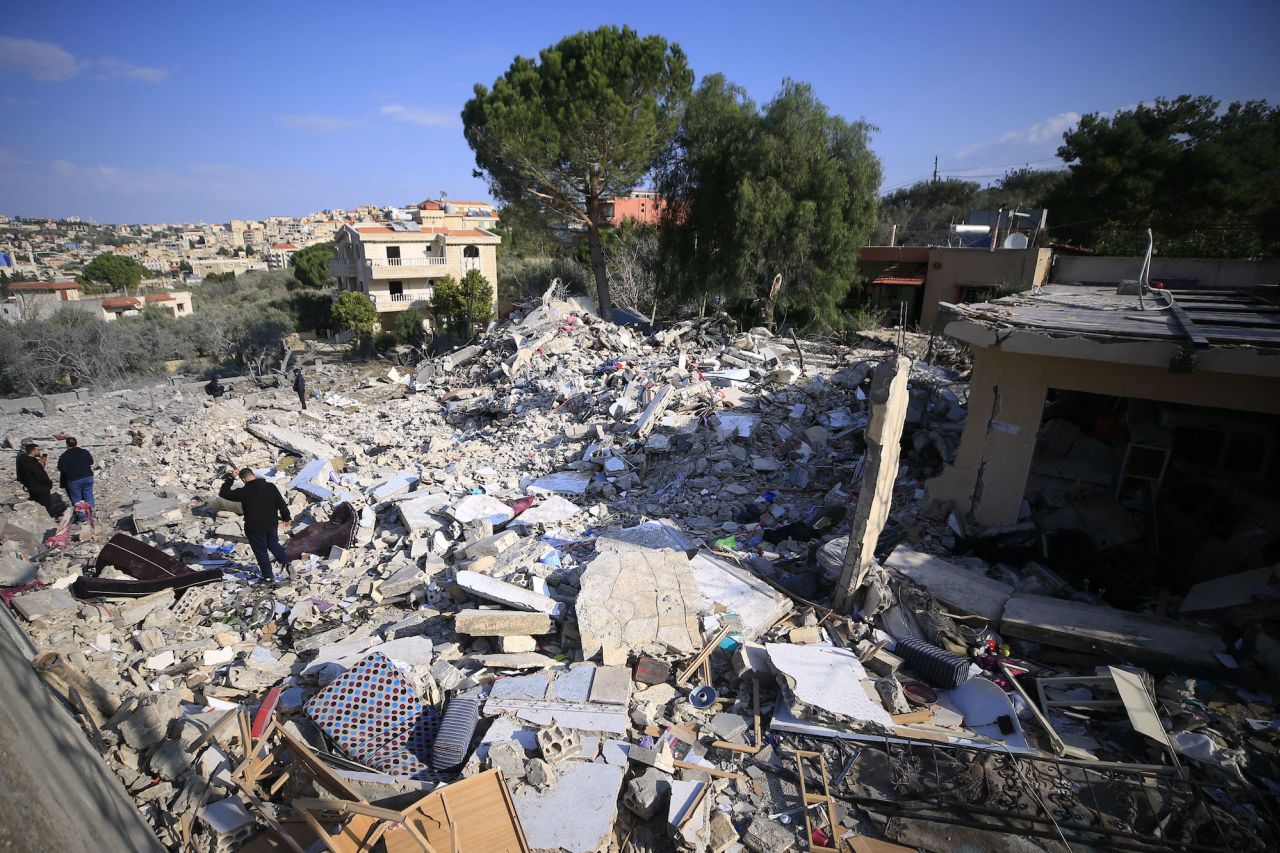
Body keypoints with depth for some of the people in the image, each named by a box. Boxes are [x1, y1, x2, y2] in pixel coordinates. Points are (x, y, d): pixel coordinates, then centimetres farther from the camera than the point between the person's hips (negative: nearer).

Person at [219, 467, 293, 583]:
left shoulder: (243, 492, -18)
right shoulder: (270, 486, -7)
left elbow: (224, 494, -5)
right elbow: (281, 503, -1)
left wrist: (230, 478, 1)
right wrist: (286, 517, 12)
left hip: (254, 528, -4)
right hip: (271, 524, 4)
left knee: (261, 551, 10)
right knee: (274, 544, 24)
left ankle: (269, 576, 18)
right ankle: (286, 563, 10)